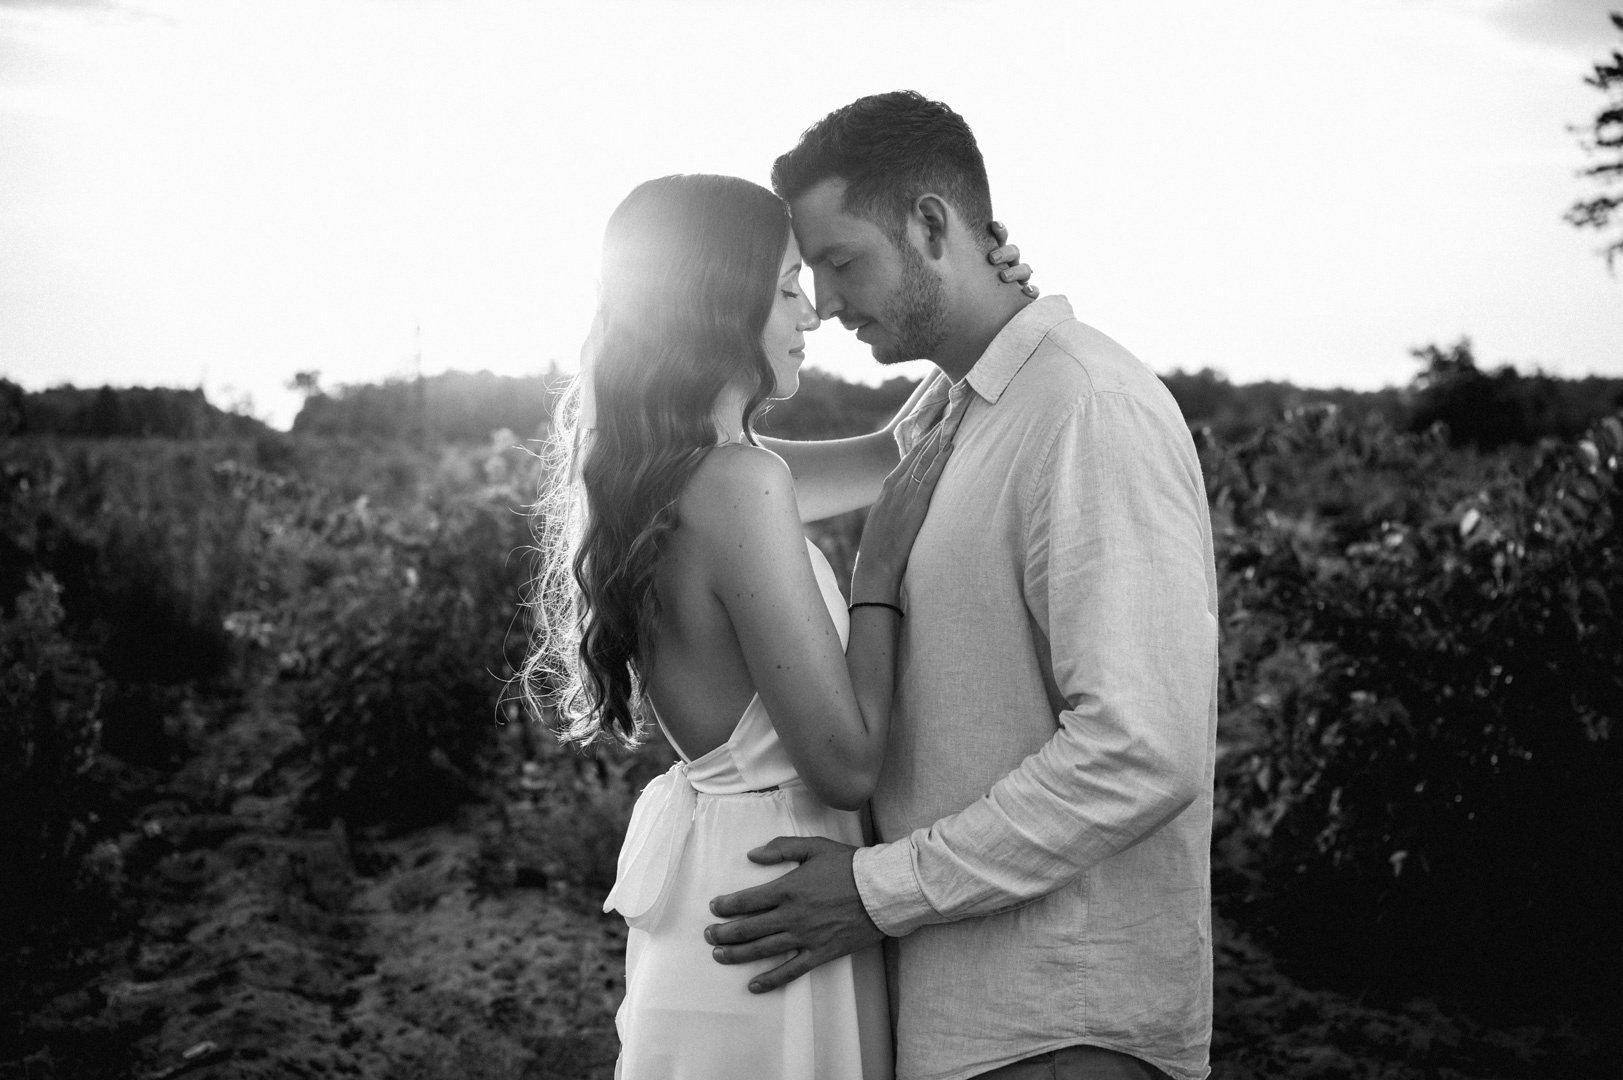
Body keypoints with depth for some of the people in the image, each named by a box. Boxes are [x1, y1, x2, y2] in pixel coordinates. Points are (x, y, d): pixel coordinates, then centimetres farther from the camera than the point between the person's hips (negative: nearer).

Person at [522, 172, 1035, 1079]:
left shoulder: (662, 471, 5)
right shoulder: (739, 486, -23)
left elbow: (900, 455, 16)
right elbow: (847, 763, -22)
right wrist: (883, 564, -13)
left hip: (706, 848, 9)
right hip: (771, 902, -9)